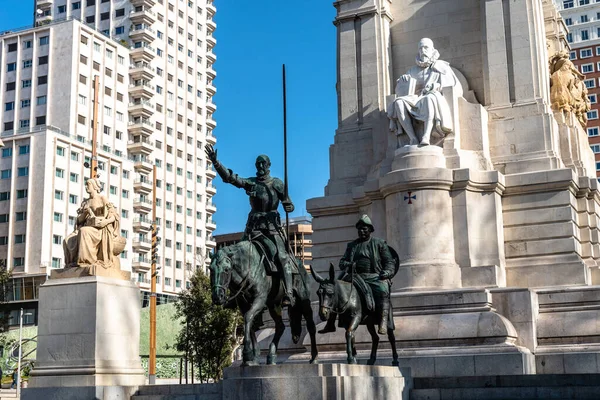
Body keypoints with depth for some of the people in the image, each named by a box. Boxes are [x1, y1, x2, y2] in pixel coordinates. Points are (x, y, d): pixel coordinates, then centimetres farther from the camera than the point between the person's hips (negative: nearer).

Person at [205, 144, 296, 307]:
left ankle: (288, 293, -18)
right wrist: (215, 162, -18)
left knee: (281, 255, -14)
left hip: (272, 226, -2)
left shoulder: (277, 183, 6)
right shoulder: (250, 183, 6)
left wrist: (288, 207, -17)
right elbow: (229, 178, -6)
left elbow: (287, 204, 8)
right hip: (254, 225, 2)